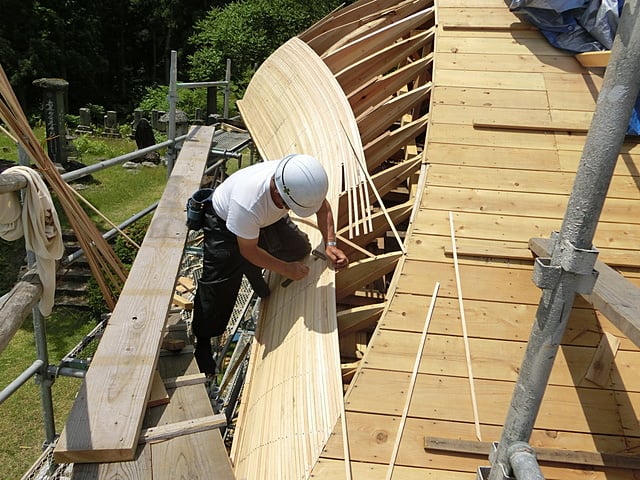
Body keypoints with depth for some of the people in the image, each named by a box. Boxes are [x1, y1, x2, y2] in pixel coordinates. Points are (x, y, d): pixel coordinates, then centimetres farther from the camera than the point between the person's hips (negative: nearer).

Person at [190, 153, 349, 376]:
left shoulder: (301, 182, -33)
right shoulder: (248, 202, -47)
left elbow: (323, 207, -9)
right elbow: (248, 250, -27)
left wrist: (330, 244, -21)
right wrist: (286, 269, -22)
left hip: (269, 217, 6)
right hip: (224, 221, -5)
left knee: (300, 249, 3)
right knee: (218, 285, -11)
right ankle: (202, 340, 13)